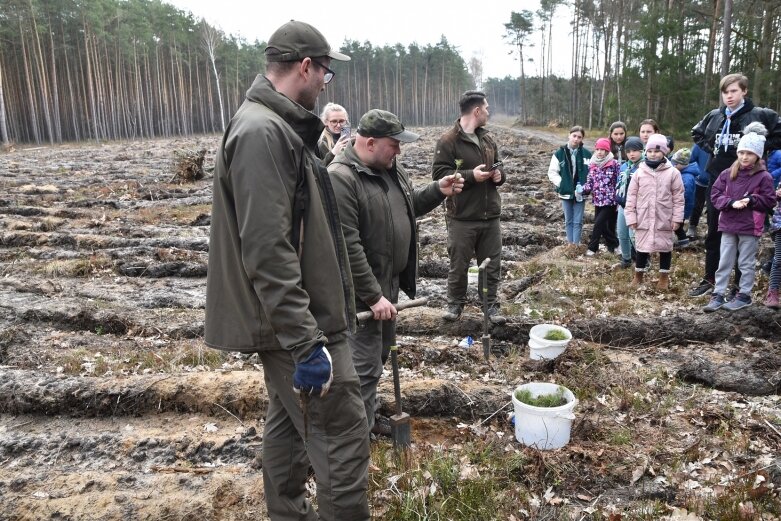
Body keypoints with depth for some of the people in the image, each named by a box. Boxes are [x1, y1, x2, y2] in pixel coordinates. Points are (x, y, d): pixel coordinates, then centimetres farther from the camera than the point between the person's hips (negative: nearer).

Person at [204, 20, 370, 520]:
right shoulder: (263, 131, -19)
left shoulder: (278, 126, 13)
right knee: (344, 437, -3)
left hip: (291, 320, 11)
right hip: (297, 323, -11)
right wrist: (307, 341, -26)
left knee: (288, 424, 20)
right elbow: (268, 252, -26)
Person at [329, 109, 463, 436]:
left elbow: (407, 208, 21)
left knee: (379, 357, 21)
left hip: (389, 283, 9)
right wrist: (373, 295, -25)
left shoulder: (391, 169, 6)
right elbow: (346, 247, -26)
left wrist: (437, 191, 3)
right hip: (362, 292, -9)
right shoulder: (340, 178, -22)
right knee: (365, 367, -2)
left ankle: (366, 419, 38)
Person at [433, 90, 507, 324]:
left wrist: (499, 174, -1)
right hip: (462, 217, -6)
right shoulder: (448, 141, -10)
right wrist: (471, 175, -21)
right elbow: (439, 174, -14)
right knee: (459, 264, 6)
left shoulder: (488, 138, 11)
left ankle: (491, 304, 23)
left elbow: (497, 163, 23)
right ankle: (455, 303, 24)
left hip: (490, 215, 6)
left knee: (492, 263, 10)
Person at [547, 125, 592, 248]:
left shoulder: (587, 154, -5)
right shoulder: (560, 153, -5)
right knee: (568, 220, 12)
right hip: (566, 192, 1)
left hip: (580, 193, -1)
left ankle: (576, 244, 12)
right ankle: (570, 243, 22)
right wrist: (561, 184, -11)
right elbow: (552, 172, -2)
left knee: (578, 221, 4)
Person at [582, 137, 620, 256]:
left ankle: (592, 247, 4)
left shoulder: (614, 164, -8)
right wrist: (582, 190, -10)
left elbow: (619, 182, -6)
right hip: (597, 200, 5)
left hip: (610, 200, -5)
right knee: (603, 225, 9)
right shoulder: (592, 165, 7)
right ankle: (613, 245, 25)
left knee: (599, 223, -9)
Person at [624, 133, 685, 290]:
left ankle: (664, 277, 24)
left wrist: (677, 218, -5)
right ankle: (638, 275, 25)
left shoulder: (672, 173, -3)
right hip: (643, 218, 1)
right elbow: (631, 197, 1)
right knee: (642, 247, 9)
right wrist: (631, 217, -3)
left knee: (665, 247, 10)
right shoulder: (639, 172, 0)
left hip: (664, 219, -1)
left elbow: (678, 198, -1)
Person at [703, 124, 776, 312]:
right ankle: (718, 295, 14)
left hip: (750, 228, -3)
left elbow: (769, 201, -4)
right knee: (724, 262, 8)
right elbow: (715, 195, 1)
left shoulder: (764, 177, -6)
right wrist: (731, 202, -15)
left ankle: (744, 296, 20)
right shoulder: (727, 174, 2)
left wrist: (751, 200, -19)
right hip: (728, 225, 3)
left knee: (746, 264, 8)